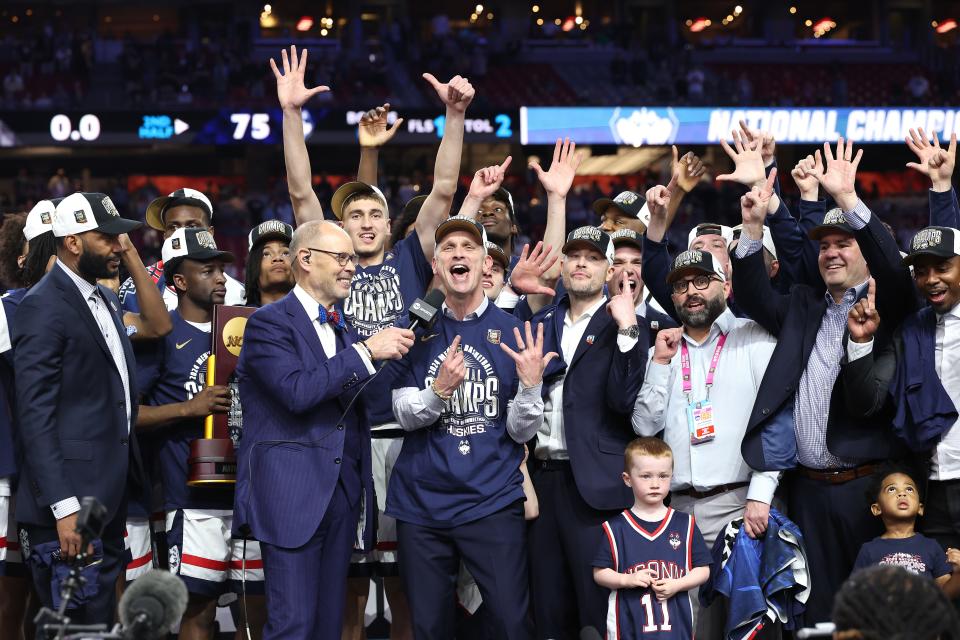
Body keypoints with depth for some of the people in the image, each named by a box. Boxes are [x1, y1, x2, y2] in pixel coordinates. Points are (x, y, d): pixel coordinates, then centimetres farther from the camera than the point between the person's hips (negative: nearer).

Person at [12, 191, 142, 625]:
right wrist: (65, 508, -21)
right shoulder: (44, 307, -11)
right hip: (70, 505, -9)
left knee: (102, 622, 12)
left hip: (110, 499, 9)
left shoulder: (106, 301, 17)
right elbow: (35, 416, -16)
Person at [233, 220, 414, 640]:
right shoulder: (269, 323, -6)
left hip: (342, 492, 8)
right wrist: (366, 351, -18)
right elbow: (297, 391, -21)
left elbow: (357, 403, 16)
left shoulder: (341, 329, 18)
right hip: (292, 494, -7)